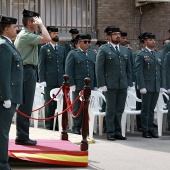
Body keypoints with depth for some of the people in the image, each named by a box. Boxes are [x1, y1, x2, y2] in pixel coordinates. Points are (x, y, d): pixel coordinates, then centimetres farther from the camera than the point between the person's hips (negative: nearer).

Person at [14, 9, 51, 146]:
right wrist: (41, 24, -13)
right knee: (25, 105, -8)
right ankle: (22, 137, -6)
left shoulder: (22, 35, 18)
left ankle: (22, 136, 16)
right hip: (28, 72, -11)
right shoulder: (26, 35, -15)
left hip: (26, 71, 11)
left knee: (24, 105, 12)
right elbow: (47, 39, -24)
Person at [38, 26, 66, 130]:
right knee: (49, 103, 2)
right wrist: (42, 80, -8)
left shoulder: (62, 48, 13)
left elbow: (65, 65, 14)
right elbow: (41, 66, 0)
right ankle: (49, 124, 8)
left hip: (61, 81, 3)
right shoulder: (44, 49, 3)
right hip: (49, 81, -3)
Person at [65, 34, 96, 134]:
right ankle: (77, 127, 7)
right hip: (78, 85, -3)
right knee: (77, 107, 2)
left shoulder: (93, 54, 17)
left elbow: (96, 70, 15)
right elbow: (68, 70, -1)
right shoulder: (73, 54, 4)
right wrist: (71, 84, -9)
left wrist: (95, 85, 8)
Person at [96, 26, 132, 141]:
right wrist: (102, 84, -11)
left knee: (120, 110, 7)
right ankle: (110, 133, 7)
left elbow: (129, 68, 16)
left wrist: (129, 83, 9)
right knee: (111, 110, 1)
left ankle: (118, 132, 15)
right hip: (110, 85, -5)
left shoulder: (125, 50, 15)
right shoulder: (103, 50, -1)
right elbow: (99, 68, -5)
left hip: (123, 85, 5)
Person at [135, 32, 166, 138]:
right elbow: (139, 72, -9)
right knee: (146, 109, 1)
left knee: (152, 109, 11)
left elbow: (162, 71, 14)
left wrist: (162, 86, 7)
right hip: (147, 87, -5)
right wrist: (142, 86, -16)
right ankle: (145, 131, 7)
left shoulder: (158, 55, 15)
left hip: (156, 87, 5)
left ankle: (151, 129, 17)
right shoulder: (141, 55, -4)